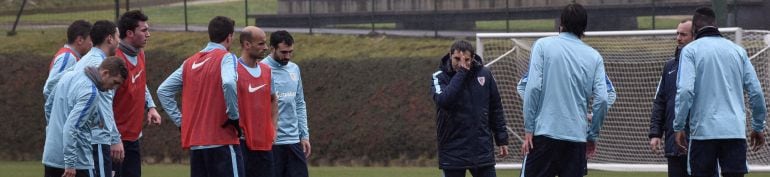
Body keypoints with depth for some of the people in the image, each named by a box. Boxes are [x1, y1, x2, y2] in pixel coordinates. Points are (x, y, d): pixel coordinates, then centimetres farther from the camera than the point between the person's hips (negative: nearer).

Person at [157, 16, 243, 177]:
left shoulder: (190, 62, 14)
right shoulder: (226, 57, -6)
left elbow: (163, 91, 14)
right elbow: (228, 83, -26)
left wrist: (181, 121, 13)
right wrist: (234, 115, -14)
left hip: (195, 143, 6)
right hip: (222, 141, -6)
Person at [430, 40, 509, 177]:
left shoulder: (484, 74, 4)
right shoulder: (440, 77, -5)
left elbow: (496, 109, 12)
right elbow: (443, 101, -26)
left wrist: (502, 139, 10)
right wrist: (461, 73, -23)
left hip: (482, 149, 2)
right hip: (453, 151, -2)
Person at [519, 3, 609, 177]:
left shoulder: (543, 45, 1)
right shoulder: (594, 57, 7)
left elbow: (533, 87, -8)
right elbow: (601, 100, 0)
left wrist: (528, 130, -5)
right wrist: (593, 136, 11)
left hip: (545, 132, -2)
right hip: (577, 137, 2)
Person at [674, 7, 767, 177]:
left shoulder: (690, 50, 1)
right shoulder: (738, 50, 12)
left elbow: (685, 91, -12)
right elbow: (756, 92, 9)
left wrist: (678, 126, -6)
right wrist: (759, 127, 18)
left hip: (703, 131, -3)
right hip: (735, 131, 3)